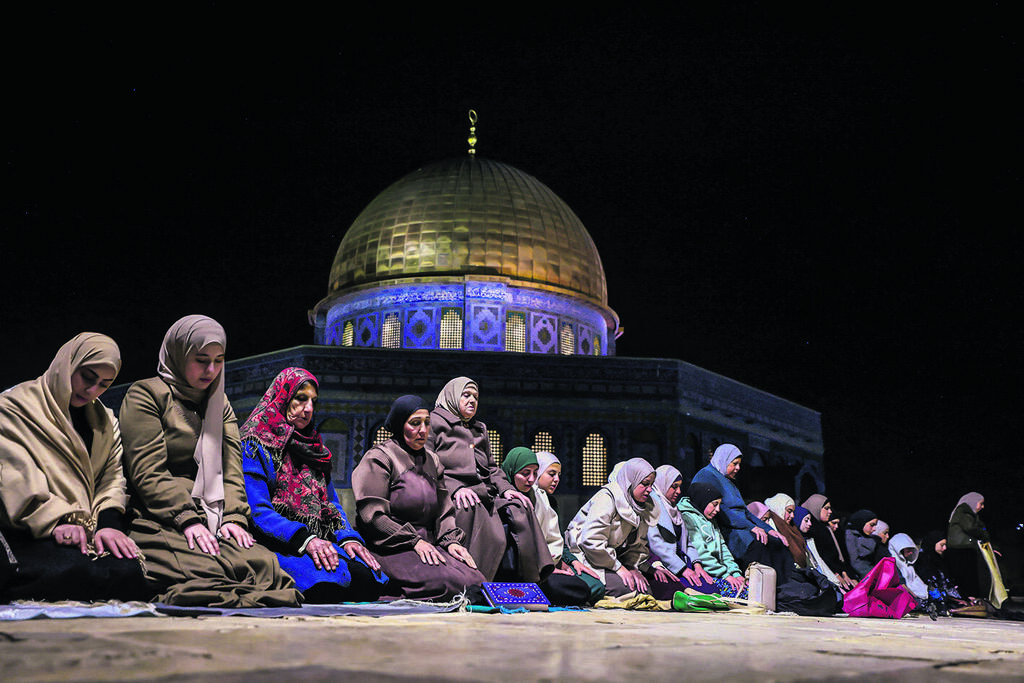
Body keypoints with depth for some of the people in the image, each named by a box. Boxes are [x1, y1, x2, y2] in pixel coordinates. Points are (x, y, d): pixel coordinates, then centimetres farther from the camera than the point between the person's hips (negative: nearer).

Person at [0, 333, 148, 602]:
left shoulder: (105, 420, 26)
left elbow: (112, 475, 15)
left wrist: (109, 523, -7)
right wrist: (56, 520, -22)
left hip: (89, 534, 4)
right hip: (25, 537, -4)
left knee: (128, 573, -31)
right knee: (77, 574, -36)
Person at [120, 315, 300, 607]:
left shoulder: (220, 403, 25)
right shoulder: (145, 394, 6)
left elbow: (231, 467, 15)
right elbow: (147, 471, -5)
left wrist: (234, 517, -3)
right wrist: (186, 519, -16)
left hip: (214, 526, 5)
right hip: (161, 525, -5)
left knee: (266, 566, -27)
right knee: (209, 572, -36)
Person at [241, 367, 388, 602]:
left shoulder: (315, 450, 25)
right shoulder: (254, 445, 2)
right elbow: (256, 510, -10)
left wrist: (348, 537, 0)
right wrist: (304, 540, -23)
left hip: (322, 542, 6)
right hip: (277, 543, -6)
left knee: (366, 576, -23)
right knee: (326, 582, -35)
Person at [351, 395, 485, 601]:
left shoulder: (431, 460, 22)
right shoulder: (379, 458, -1)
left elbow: (444, 510, 22)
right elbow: (372, 515, -10)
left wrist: (450, 540, 1)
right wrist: (414, 541, -14)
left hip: (427, 546, 6)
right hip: (391, 550, -6)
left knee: (476, 582, -22)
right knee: (449, 581, -30)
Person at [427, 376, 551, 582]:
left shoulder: (480, 430, 31)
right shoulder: (434, 422, 8)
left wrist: (505, 488, 7)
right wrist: (455, 488, -18)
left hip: (484, 493, 7)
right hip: (451, 495, -6)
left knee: (520, 507, -19)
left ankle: (531, 583, -20)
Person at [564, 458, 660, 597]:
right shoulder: (607, 497, -19)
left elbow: (638, 545, 16)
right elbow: (591, 540, -26)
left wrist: (633, 568, -4)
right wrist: (618, 567, -19)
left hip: (613, 558, 8)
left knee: (644, 588, -9)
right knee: (624, 587, -27)